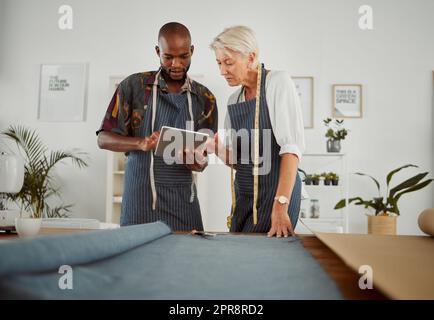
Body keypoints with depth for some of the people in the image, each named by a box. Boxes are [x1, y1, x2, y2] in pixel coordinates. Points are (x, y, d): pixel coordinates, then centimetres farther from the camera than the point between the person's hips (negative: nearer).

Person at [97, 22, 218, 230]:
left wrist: (198, 162, -16)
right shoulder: (134, 86, -2)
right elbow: (104, 139, -3)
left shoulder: (205, 98, 5)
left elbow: (203, 158, 8)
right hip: (140, 198, -2)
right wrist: (141, 143, -21)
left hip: (184, 200, 2)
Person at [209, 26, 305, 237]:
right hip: (243, 193, 7)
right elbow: (234, 159, 14)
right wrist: (217, 148, -8)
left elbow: (292, 146, -19)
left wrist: (280, 205, -26)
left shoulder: (278, 82, -9)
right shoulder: (233, 100, 10)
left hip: (276, 190, -6)